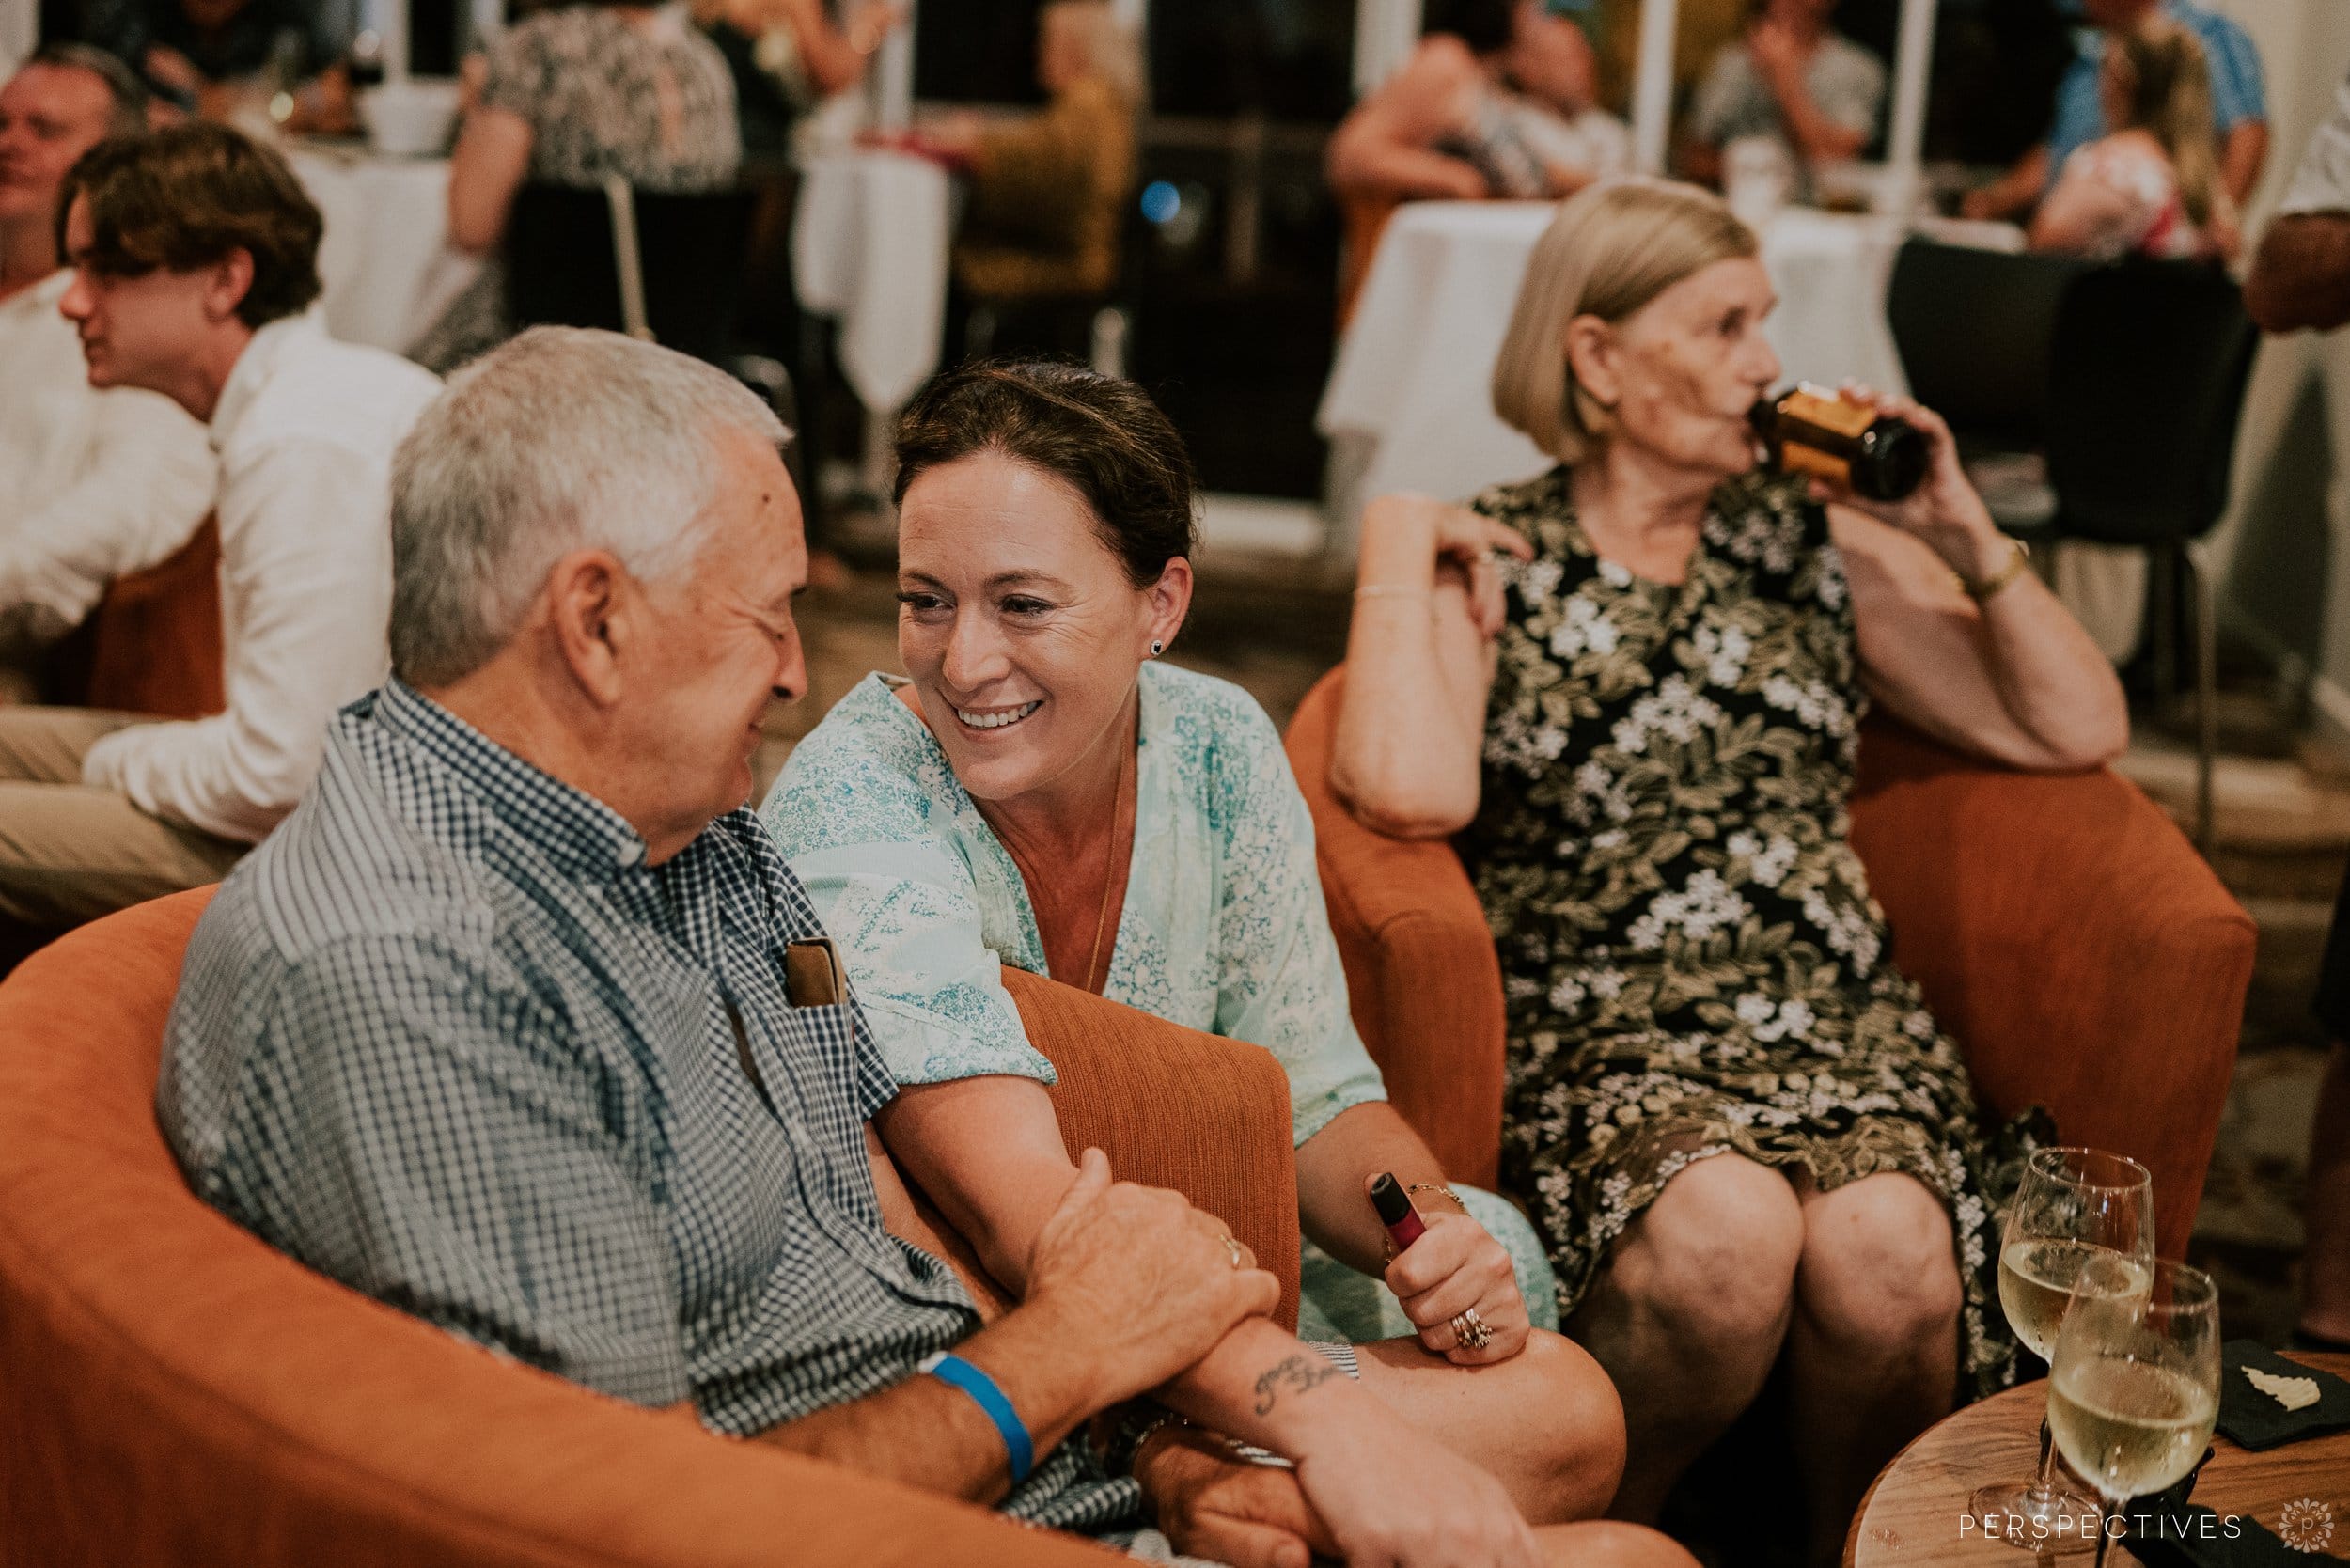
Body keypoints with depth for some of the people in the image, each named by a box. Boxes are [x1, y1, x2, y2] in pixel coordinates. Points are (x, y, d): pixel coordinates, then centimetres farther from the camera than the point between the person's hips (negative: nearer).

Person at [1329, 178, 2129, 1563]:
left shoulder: (1815, 543, 16)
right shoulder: (1486, 559, 6)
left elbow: (2077, 732, 13)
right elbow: (1413, 792, -16)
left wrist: (1966, 538, 5)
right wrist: (1395, 549, -7)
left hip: (1840, 1025, 3)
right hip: (1595, 1039, -3)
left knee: (1883, 1250, -30)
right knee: (1723, 1232, -34)